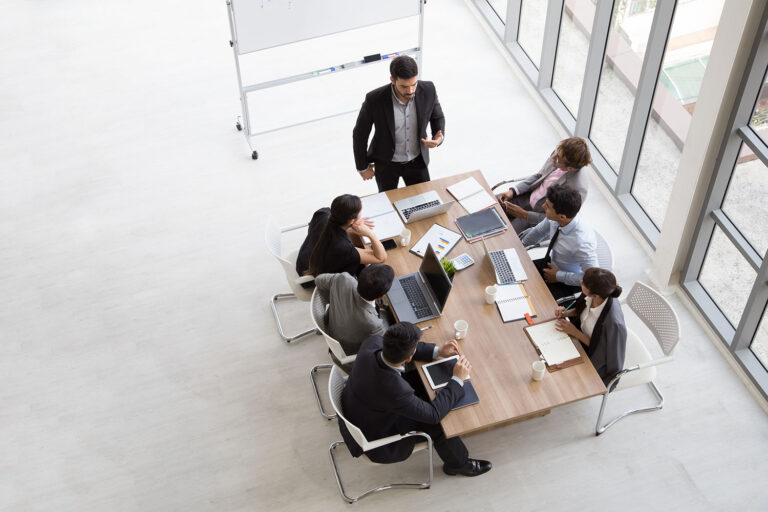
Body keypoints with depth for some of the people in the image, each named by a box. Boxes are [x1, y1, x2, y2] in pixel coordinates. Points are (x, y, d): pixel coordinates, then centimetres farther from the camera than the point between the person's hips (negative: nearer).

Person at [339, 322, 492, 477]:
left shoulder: (372, 343, -26)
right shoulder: (395, 390, -42)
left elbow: (397, 348, -1)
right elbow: (433, 414, -25)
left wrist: (437, 351, -5)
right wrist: (457, 379, -18)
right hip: (373, 436, -7)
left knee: (420, 378, 12)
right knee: (437, 423, 1)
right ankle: (457, 463, 31)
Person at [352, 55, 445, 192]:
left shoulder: (428, 90, -22)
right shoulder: (374, 99, -30)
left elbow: (437, 117, 0)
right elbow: (359, 134, -13)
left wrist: (438, 138, -20)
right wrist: (362, 167, -3)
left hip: (417, 160, 2)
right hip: (386, 164, -2)